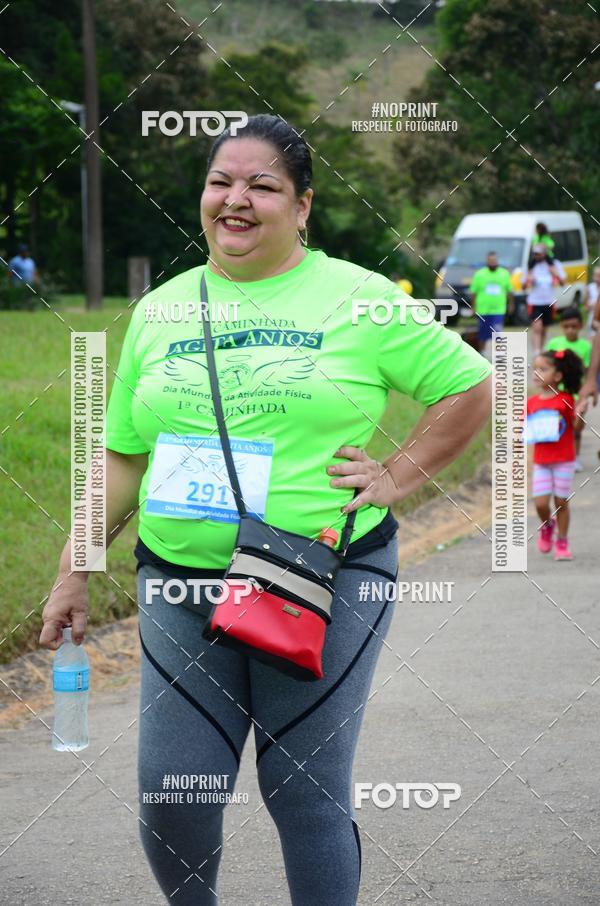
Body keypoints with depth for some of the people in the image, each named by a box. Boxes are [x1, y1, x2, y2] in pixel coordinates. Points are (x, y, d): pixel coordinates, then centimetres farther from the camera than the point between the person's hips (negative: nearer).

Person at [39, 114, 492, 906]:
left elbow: (471, 388, 5)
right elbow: (123, 455, 15)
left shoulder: (357, 298, 0)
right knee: (171, 797, 0)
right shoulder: (160, 309, 10)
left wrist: (399, 476, -3)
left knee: (306, 793, 0)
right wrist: (74, 572, 12)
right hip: (180, 582, 3)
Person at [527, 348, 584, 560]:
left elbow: (577, 427, -11)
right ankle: (547, 526, 28)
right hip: (541, 462, 3)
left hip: (564, 461, -3)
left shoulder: (566, 400, -7)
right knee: (540, 503, -4)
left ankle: (562, 542, 17)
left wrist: (580, 413, -29)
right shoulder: (532, 402, 2)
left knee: (561, 502, 3)